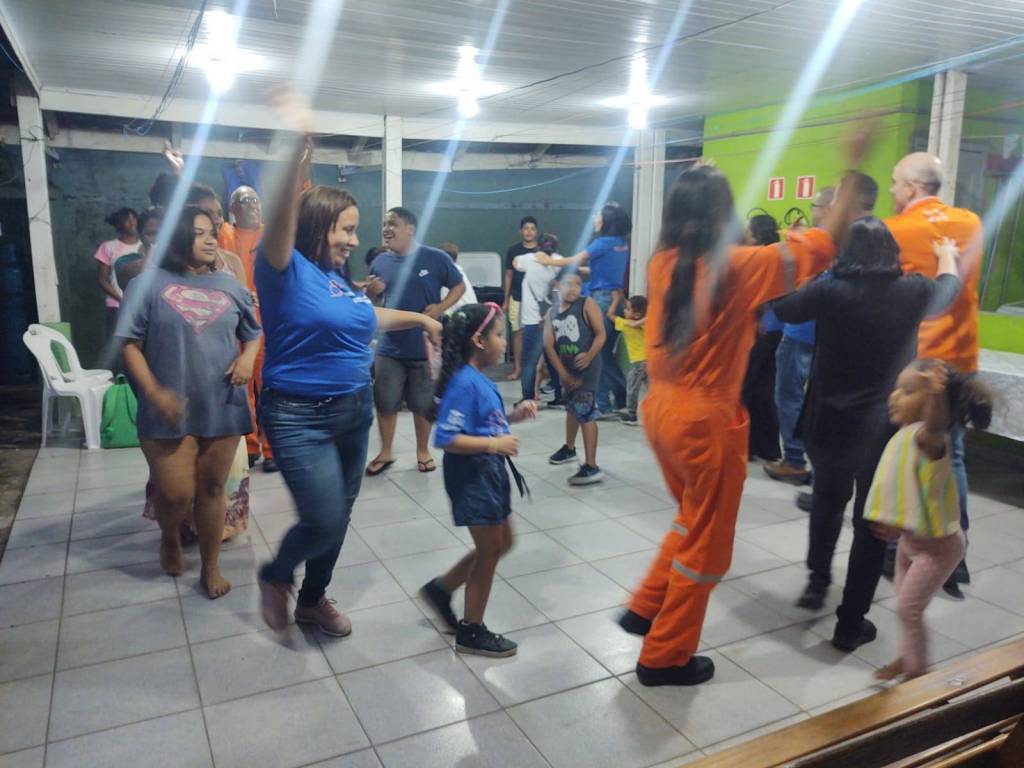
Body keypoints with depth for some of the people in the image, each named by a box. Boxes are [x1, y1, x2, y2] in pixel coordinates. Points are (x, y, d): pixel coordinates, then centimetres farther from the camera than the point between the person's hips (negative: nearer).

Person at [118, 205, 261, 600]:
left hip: (222, 408, 3)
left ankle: (211, 567, 27)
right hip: (170, 412, -2)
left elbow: (253, 334, 18)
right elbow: (130, 344, -4)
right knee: (176, 495, 0)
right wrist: (154, 393, -15)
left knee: (212, 489, 11)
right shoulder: (149, 283, -3)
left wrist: (247, 358, -4)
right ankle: (170, 537, 36)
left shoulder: (230, 286, 8)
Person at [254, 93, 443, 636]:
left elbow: (368, 318, 28)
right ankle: (275, 576, 23)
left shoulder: (338, 279, 8)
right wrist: (298, 146, -47)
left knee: (340, 516, 16)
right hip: (301, 416, -8)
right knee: (323, 522, -10)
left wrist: (420, 318, 36)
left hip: (355, 410, 8)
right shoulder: (287, 269, -13)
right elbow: (281, 216, -34)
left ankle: (313, 599, 38)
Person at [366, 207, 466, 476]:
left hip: (426, 346, -2)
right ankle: (386, 452, 25)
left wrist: (441, 307, -13)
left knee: (423, 404, 10)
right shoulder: (380, 262, 2)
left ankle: (423, 451, 29)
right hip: (390, 347, 3)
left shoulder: (435, 258, -7)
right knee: (385, 403, 7)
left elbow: (459, 286, 2)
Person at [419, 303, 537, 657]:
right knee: (489, 551, 4)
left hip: (489, 472, 10)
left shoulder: (480, 380, 8)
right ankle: (471, 632, 22)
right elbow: (446, 439, -26)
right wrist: (494, 444, -27)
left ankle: (441, 588, 34)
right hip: (472, 475, -10)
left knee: (502, 543, 21)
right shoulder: (464, 383, -22)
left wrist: (514, 416, 7)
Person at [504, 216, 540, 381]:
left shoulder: (542, 250, 0)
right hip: (517, 298, 1)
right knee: (518, 332, 4)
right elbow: (508, 276, 8)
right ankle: (517, 368, 11)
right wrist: (505, 300, 6)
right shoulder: (513, 250, 3)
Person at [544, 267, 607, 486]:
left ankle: (591, 468, -14)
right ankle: (569, 449, 47)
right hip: (567, 368, 7)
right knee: (572, 408, 25)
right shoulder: (552, 312, 5)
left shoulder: (588, 305, -10)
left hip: (587, 368, -7)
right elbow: (549, 345, 0)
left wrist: (589, 356, -29)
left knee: (586, 413, -13)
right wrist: (562, 373, -7)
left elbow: (601, 334, -14)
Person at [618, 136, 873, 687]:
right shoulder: (735, 267, -17)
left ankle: (646, 609, 36)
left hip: (661, 410, 8)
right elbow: (823, 243, -12)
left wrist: (693, 184, 28)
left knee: (691, 522, 28)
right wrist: (854, 168, -6)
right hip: (706, 422, -7)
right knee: (705, 543, 11)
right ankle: (665, 657, 24)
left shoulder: (662, 262, 0)